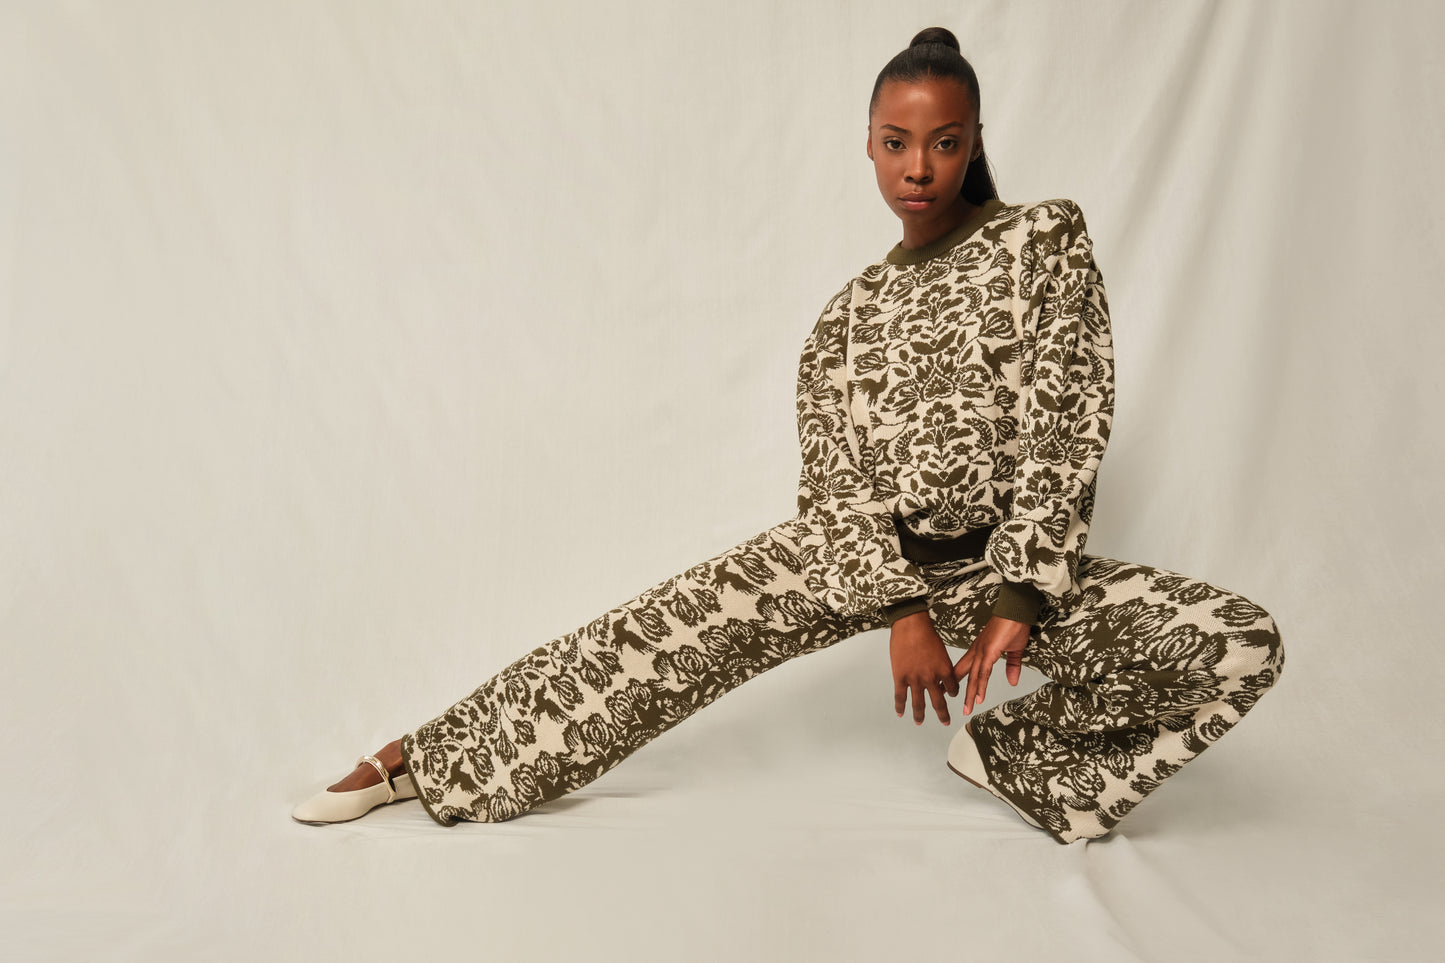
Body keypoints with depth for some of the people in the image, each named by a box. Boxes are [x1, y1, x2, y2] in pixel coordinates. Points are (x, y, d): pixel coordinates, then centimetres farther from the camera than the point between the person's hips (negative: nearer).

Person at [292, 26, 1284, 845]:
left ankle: (1010, 751, 1)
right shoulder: (851, 309, 5)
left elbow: (1065, 435, -9)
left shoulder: (1045, 238, -2)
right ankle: (425, 761, 4)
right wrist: (903, 610, -17)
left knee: (1245, 643, -16)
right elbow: (837, 480, -2)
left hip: (1002, 556, 0)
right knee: (649, 638, -11)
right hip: (854, 552, 1)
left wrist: (1020, 599, -17)